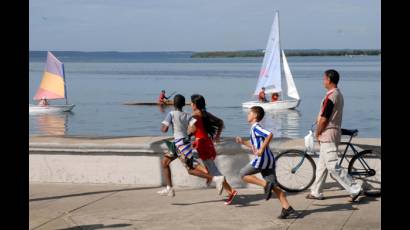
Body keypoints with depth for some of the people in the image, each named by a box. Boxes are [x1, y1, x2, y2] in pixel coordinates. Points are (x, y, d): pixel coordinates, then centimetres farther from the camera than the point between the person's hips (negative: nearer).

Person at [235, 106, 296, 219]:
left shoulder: (255, 127, -7)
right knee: (274, 186, 6)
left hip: (262, 158, -9)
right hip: (269, 160, 9)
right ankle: (287, 208, -1)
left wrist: (261, 149, -25)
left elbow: (269, 134, -25)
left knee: (243, 174, 5)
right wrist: (243, 142, 29)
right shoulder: (255, 128, 22)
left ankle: (266, 184, -9)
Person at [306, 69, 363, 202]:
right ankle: (316, 192, 22)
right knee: (322, 165, 15)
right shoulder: (338, 94, 13)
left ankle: (354, 189, -8)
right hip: (335, 131, 10)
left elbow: (324, 119, -19)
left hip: (328, 134, -10)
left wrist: (317, 133, -6)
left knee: (332, 166, -9)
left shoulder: (330, 96, -19)